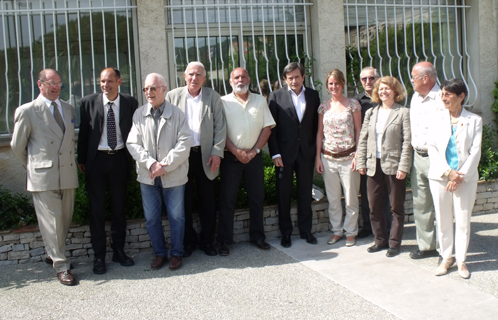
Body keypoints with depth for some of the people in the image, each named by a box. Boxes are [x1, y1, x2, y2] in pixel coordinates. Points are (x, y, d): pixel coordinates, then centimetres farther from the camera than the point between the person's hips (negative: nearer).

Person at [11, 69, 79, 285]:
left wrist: (72, 162, 15)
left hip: (68, 174, 5)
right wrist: (33, 167, 13)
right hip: (43, 177, -5)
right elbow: (17, 146, 5)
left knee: (65, 219, 11)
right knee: (51, 221, -3)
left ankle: (55, 254, 30)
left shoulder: (68, 109, 14)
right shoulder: (27, 111, -3)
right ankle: (61, 266, 6)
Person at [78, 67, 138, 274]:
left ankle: (118, 250, 24)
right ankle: (99, 256, 15)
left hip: (119, 159, 1)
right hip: (96, 159, -1)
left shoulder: (130, 103, 0)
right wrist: (81, 160, 3)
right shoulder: (89, 102, -2)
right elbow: (83, 132, 3)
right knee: (96, 208, 4)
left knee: (119, 206, 11)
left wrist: (133, 157, 1)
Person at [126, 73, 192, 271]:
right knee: (151, 219, 10)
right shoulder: (139, 114, 4)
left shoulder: (177, 114, -2)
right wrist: (151, 164, -15)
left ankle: (176, 253, 23)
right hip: (148, 176, 2)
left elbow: (184, 143, -9)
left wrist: (165, 165, -16)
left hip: (173, 175, -2)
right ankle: (159, 253, 26)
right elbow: (133, 144, -2)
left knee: (176, 217, 6)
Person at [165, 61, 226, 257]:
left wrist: (217, 152, -7)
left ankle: (207, 241, 20)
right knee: (185, 202, 6)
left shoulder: (213, 97, 7)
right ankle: (188, 241, 20)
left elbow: (220, 126, 3)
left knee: (208, 202, 6)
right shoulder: (173, 96, 6)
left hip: (206, 156, 0)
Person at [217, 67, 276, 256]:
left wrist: (254, 151, -7)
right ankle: (224, 241, 9)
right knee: (227, 199, 0)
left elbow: (267, 128, 5)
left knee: (257, 198, 8)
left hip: (254, 156, 3)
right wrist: (236, 152, -13)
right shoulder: (223, 102, 2)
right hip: (231, 156, -2)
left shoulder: (260, 101, 10)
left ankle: (257, 236, 21)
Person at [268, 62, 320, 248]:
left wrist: (317, 150, 1)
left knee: (305, 193, 10)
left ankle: (305, 230, 22)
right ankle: (285, 233, 17)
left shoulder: (313, 95, 6)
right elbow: (272, 127, -3)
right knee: (284, 194, 6)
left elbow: (317, 125, 8)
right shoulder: (276, 96, 0)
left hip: (306, 152, 2)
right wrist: (275, 154, -9)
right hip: (285, 152, -2)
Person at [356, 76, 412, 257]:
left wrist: (403, 167, -14)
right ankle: (380, 240, 24)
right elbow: (363, 139, 12)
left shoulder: (403, 113, -3)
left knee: (396, 207, 6)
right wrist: (361, 162, 5)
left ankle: (394, 243, 18)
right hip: (373, 166, 5)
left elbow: (407, 142, -8)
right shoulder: (370, 113, 12)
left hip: (393, 166, -5)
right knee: (374, 207, 10)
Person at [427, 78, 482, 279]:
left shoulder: (474, 120, 2)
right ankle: (446, 258, 21)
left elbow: (475, 151, -3)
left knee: (463, 221, 4)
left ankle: (461, 260, 18)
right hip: (439, 177, 2)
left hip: (466, 178, -1)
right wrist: (447, 172, -11)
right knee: (443, 221, 7)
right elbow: (432, 148, 1)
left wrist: (460, 176, -12)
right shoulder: (438, 120, 7)